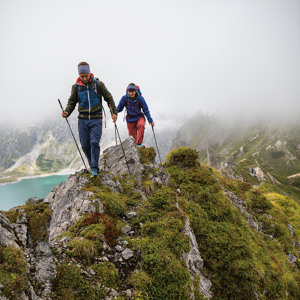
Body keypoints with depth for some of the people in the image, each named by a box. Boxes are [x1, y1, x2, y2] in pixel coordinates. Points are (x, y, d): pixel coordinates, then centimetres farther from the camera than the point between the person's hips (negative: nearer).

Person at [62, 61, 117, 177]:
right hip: (83, 120, 3)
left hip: (96, 119, -3)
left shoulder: (98, 84, 0)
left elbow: (109, 98, 6)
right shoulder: (76, 86, 6)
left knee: (94, 143, -15)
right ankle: (93, 165, 19)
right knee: (85, 145, 2)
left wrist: (114, 112, -2)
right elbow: (72, 102, 14)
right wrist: (67, 112, -5)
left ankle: (94, 169, -11)